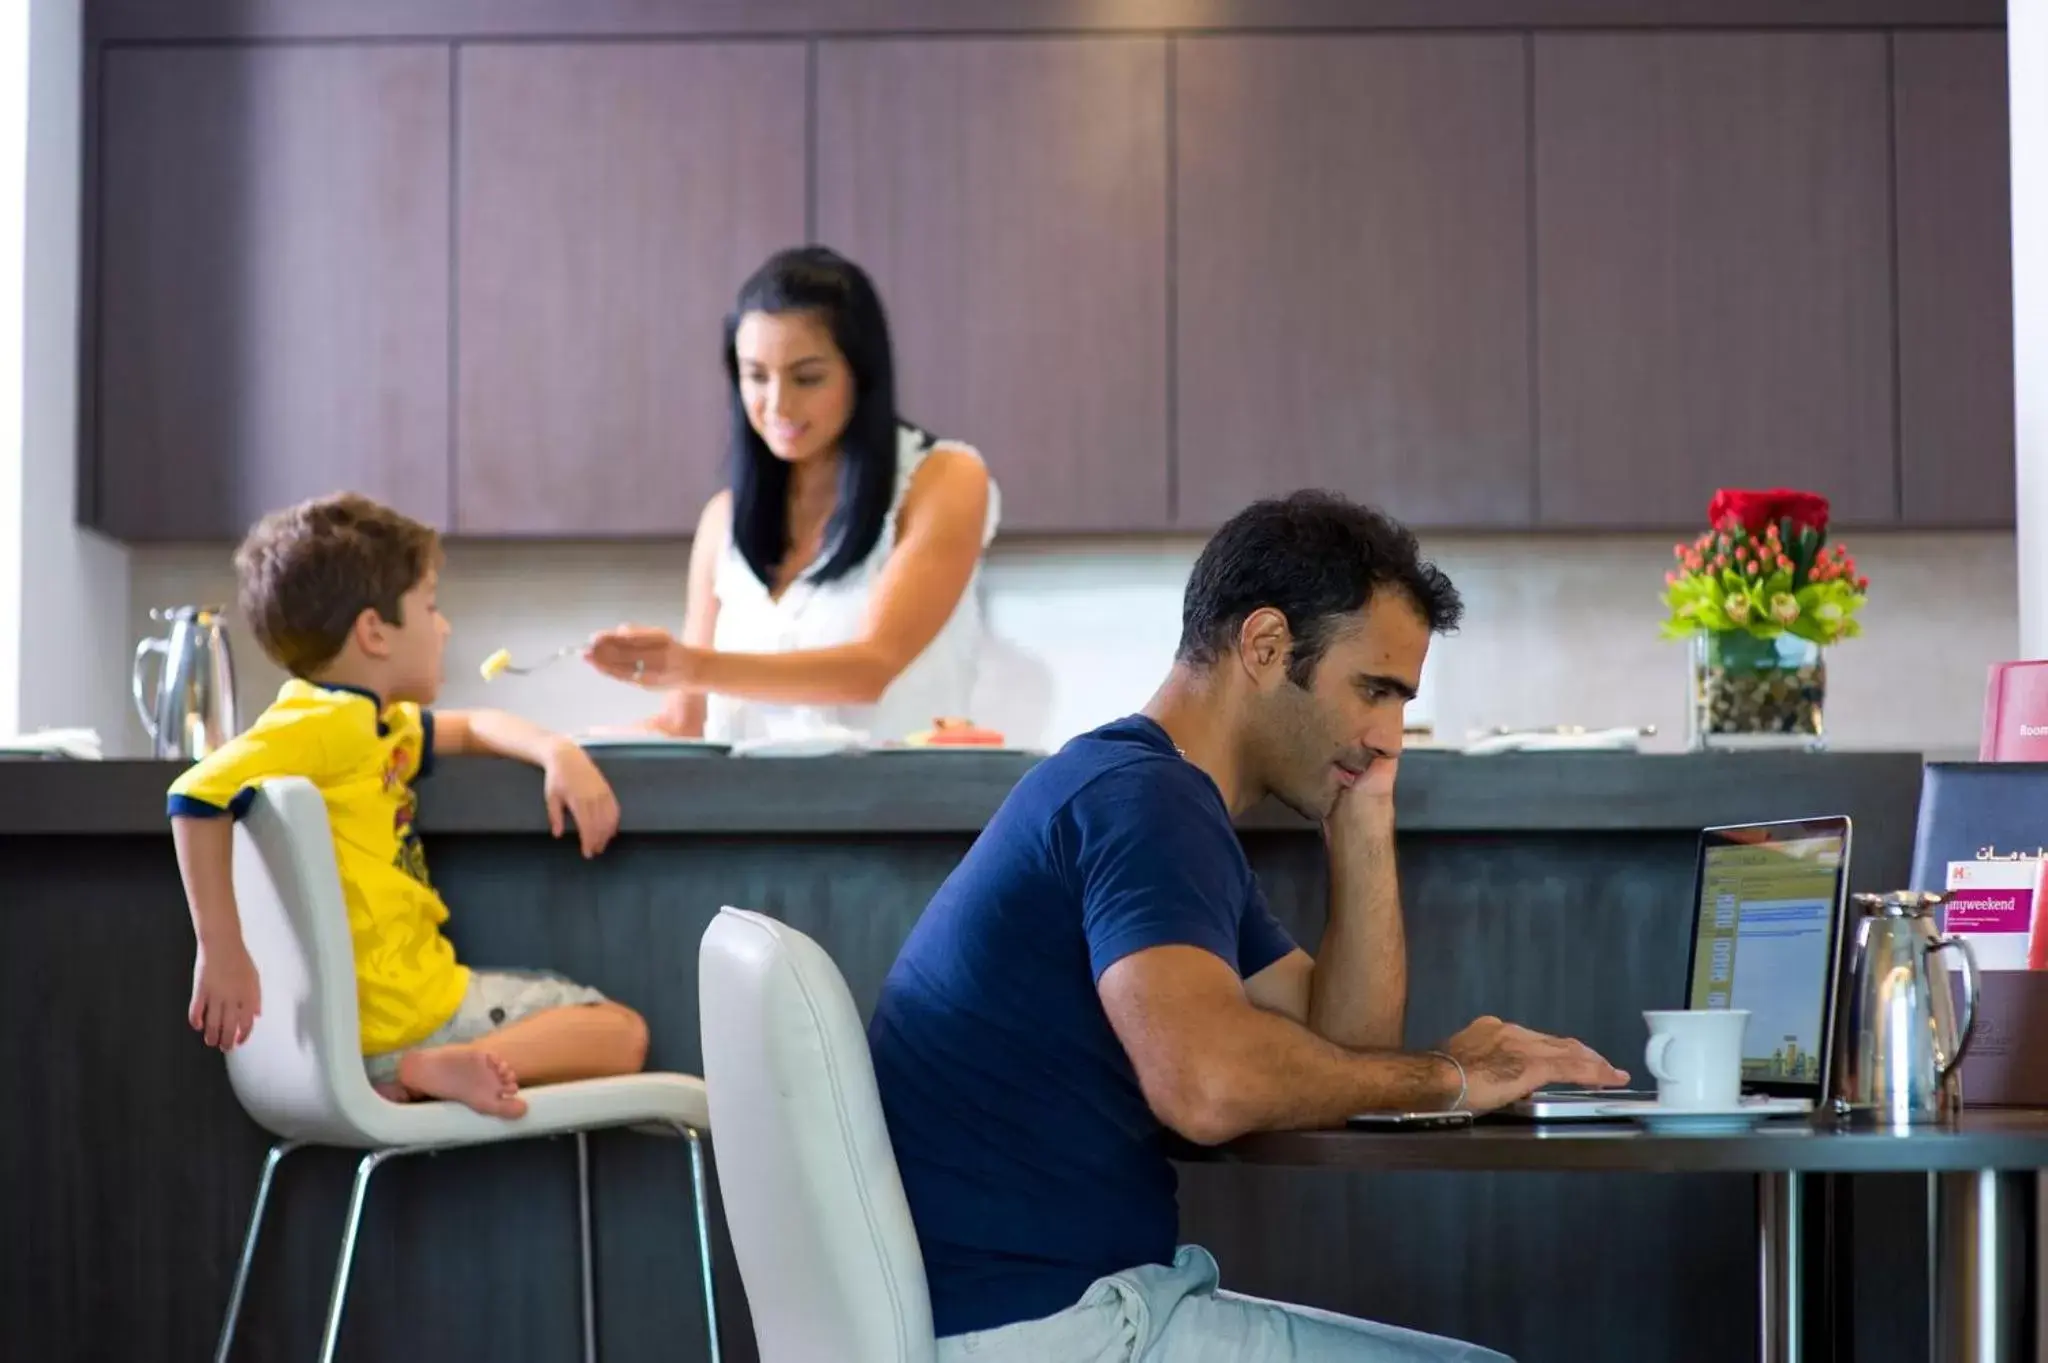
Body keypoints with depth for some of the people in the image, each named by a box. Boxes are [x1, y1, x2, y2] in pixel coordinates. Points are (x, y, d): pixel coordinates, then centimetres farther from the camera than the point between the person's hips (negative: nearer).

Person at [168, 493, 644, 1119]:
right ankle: (440, 1068, -21)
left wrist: (558, 754, 12)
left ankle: (427, 1073, -3)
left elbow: (473, 729, 32)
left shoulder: (374, 724, 14)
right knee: (621, 1034, -2)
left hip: (411, 987, 9)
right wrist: (221, 950, -30)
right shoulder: (327, 723, -16)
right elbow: (198, 794, -28)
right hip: (397, 1016, -9)